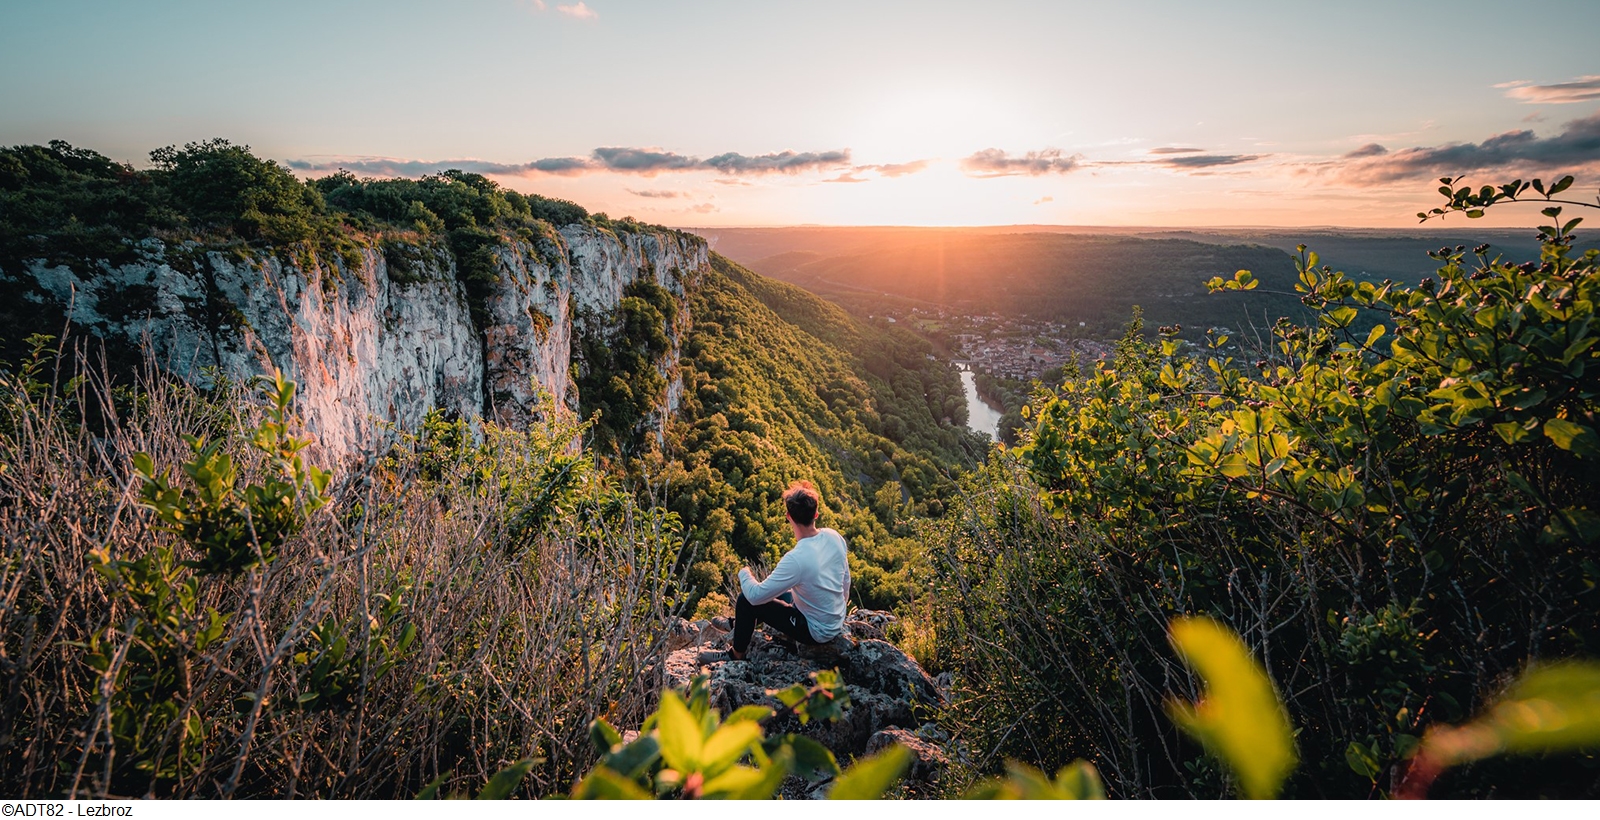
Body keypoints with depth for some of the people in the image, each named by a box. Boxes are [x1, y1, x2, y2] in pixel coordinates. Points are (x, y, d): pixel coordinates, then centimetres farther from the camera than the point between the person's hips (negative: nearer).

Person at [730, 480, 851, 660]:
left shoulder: (796, 559, -32)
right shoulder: (835, 537, -11)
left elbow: (755, 596, -25)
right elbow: (846, 583, 4)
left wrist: (744, 573, -4)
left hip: (816, 632, -7)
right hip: (838, 624, 7)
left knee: (746, 600, -2)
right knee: (776, 590, 25)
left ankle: (737, 656, 16)